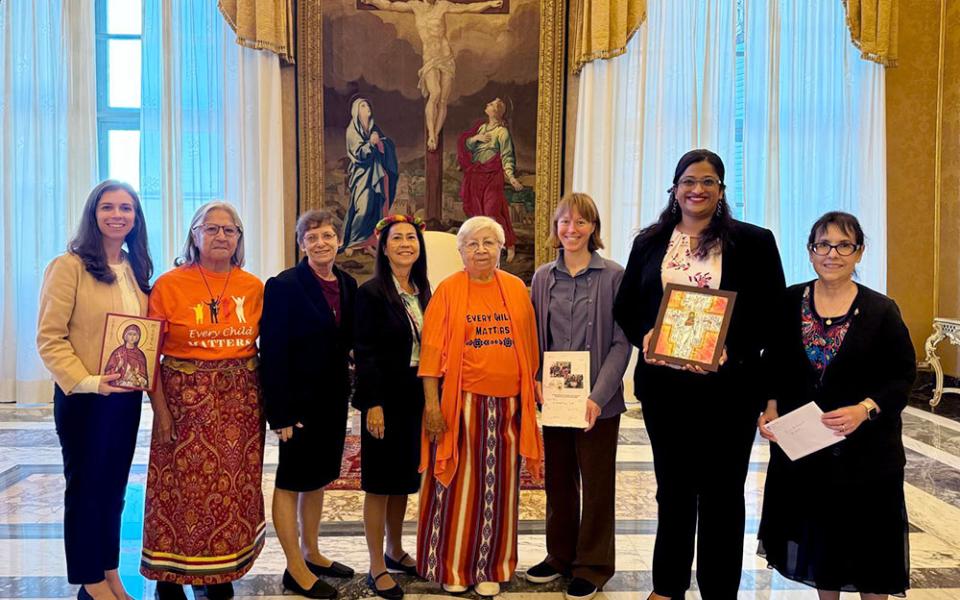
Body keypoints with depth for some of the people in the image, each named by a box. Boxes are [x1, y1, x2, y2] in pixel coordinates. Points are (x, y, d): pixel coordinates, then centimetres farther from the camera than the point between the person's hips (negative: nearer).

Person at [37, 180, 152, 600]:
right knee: (85, 487, 8)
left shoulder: (136, 270, 9)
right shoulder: (69, 266, -11)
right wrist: (87, 382, -25)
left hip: (127, 397, 6)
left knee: (114, 486, 16)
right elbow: (49, 339, -15)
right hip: (84, 398, -6)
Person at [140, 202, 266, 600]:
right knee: (183, 489, 3)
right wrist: (161, 411, -11)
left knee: (235, 488, 9)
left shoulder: (254, 287, 5)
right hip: (185, 399, -3)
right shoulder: (169, 284, -4)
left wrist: (265, 399, 1)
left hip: (241, 400, 3)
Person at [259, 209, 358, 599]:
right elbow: (273, 353, -17)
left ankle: (311, 553, 33)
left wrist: (345, 389, 6)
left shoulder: (347, 285, 5)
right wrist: (281, 412, -19)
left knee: (318, 476, 17)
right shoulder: (284, 286, -14)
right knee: (292, 480, 5)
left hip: (333, 398, 7)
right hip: (300, 399, -7)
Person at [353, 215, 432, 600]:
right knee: (380, 482, 3)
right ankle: (377, 568, 13)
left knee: (405, 477, 16)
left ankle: (395, 551, 33)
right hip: (386, 399, -6)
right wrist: (373, 404, -18)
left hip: (416, 398, 6)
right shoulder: (372, 293, -10)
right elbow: (365, 354, -14)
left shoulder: (423, 293, 8)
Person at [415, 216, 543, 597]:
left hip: (507, 404, 3)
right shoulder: (448, 290, -2)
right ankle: (451, 566, 21)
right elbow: (432, 350, -5)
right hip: (461, 402, -3)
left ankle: (490, 568, 23)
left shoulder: (517, 288, 7)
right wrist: (431, 404, -11)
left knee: (497, 486, 9)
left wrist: (531, 393, 10)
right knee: (457, 484, 6)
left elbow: (529, 347, 11)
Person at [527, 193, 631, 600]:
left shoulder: (614, 276, -6)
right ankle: (560, 555, 31)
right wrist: (536, 381, -4)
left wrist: (598, 396, -16)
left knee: (597, 484, 8)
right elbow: (534, 337, 10)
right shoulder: (543, 277, 6)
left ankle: (593, 566, 22)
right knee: (557, 479, 14)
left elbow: (621, 342, -8)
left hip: (598, 400, -3)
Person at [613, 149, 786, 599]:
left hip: (729, 386, -2)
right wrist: (644, 336, -11)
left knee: (721, 491, 8)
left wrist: (732, 350, -18)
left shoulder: (754, 242, 1)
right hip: (664, 384, 3)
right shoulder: (649, 242, 8)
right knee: (673, 486, 15)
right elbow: (625, 306, 9)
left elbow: (773, 314, -3)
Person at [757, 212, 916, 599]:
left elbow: (903, 374, -5)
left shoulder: (881, 311, -5)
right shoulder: (788, 303, 1)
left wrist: (865, 409, -20)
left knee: (865, 535, 7)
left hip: (864, 451, -2)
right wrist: (770, 407, -9)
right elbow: (773, 366, 7)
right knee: (815, 534, 15)